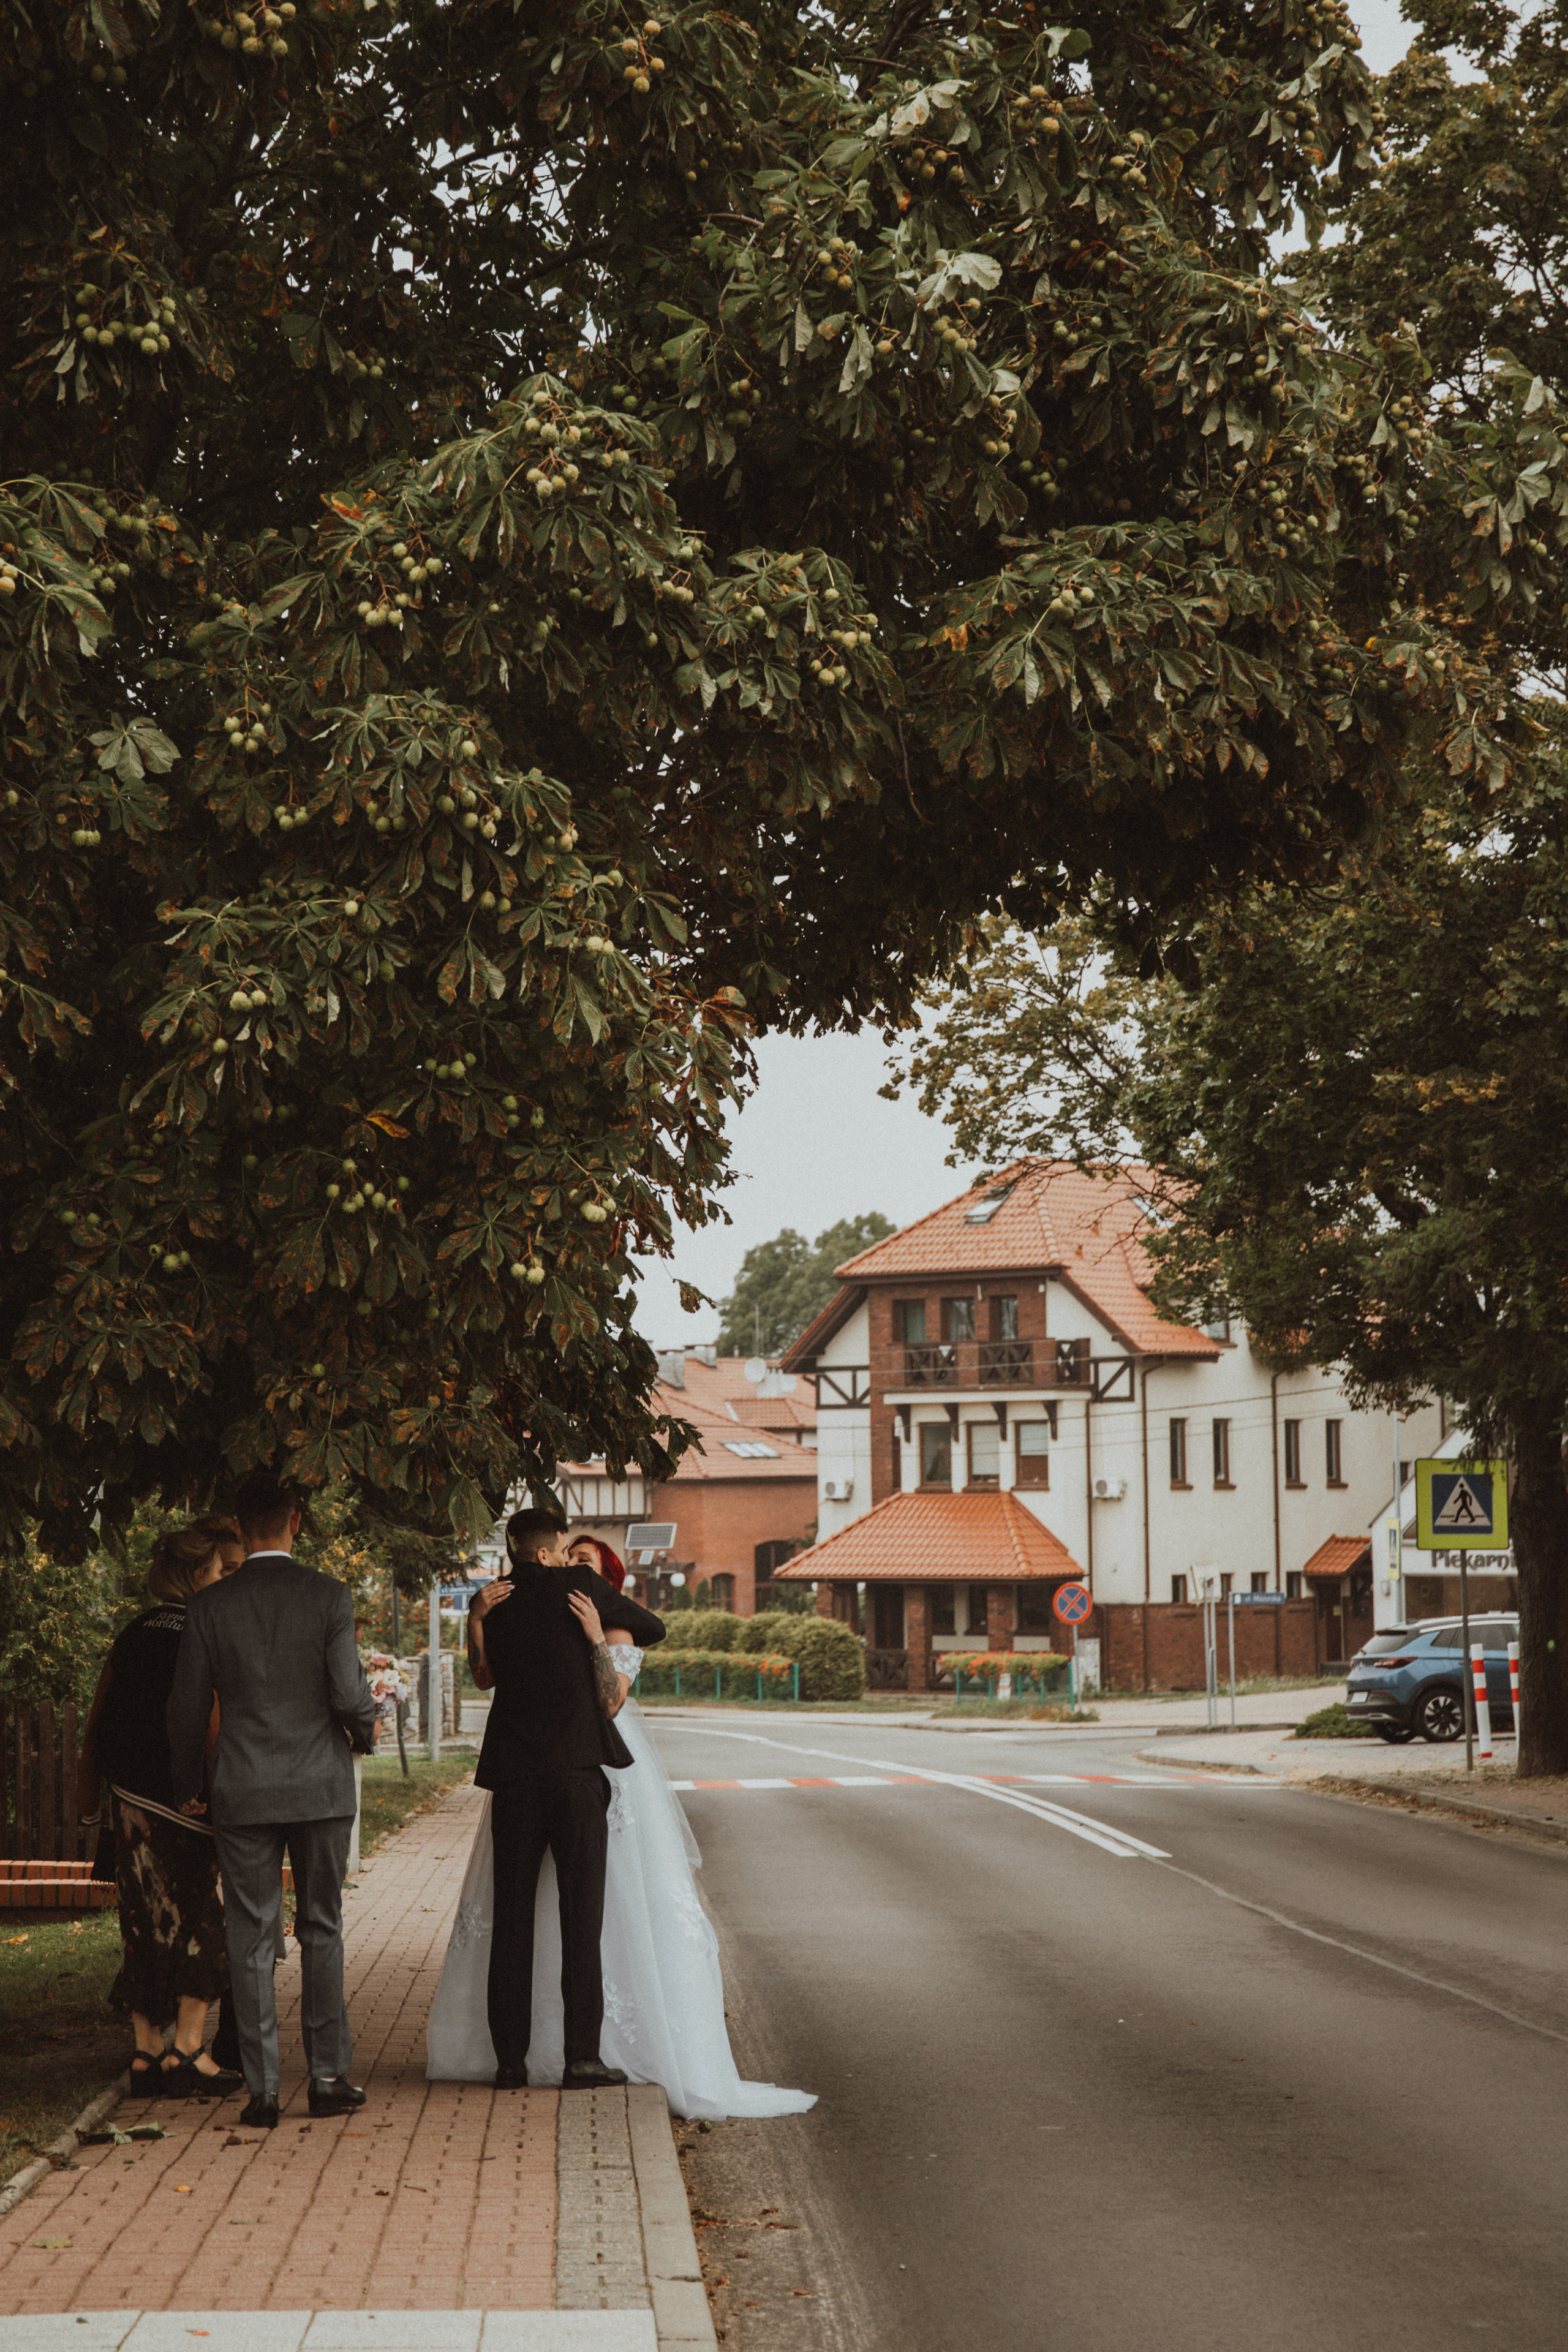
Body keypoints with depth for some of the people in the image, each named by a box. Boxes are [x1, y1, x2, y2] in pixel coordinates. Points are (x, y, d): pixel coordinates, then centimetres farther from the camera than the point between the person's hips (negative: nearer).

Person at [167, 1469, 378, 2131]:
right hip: (321, 1786, 0)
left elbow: (186, 1705, 2)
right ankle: (329, 2076, 12)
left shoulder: (210, 1606, -3)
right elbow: (350, 1694, -11)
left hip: (242, 1793, 0)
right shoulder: (329, 1597, -7)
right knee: (322, 1931, 11)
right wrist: (365, 1731, 13)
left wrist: (188, 1787, 16)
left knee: (251, 1939, 5)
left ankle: (264, 2089, 5)